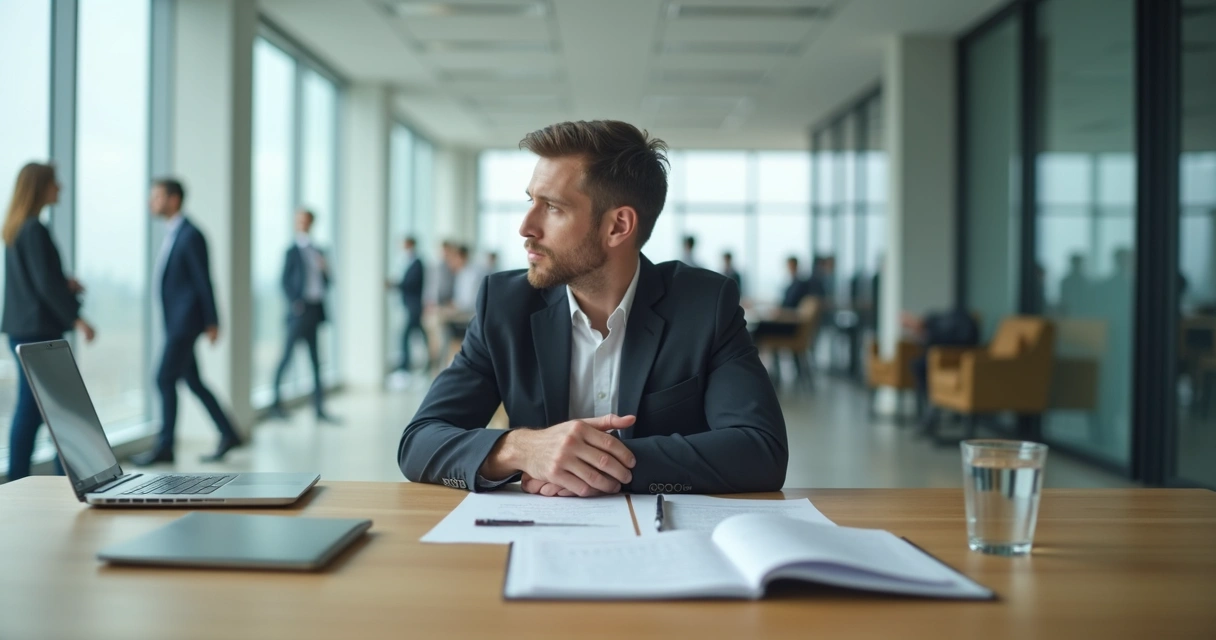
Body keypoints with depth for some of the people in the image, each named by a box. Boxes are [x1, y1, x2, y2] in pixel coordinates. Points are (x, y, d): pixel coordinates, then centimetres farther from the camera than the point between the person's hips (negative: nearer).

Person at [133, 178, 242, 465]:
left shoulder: (190, 235, -13)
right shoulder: (173, 234, 14)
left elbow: (203, 280, -14)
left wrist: (212, 322, -14)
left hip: (186, 320, -9)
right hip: (175, 321, 9)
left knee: (165, 378, -7)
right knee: (193, 382, 11)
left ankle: (164, 446, 1)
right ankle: (228, 434, 18)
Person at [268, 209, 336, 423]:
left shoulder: (318, 252, 16)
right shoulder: (293, 251, 0)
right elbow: (285, 281, -4)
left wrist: (324, 270, -1)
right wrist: (294, 302, -15)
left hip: (316, 310, 6)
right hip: (300, 310, -6)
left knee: (316, 361, 6)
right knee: (287, 356, -3)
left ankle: (319, 408, 8)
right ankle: (276, 402, 7)